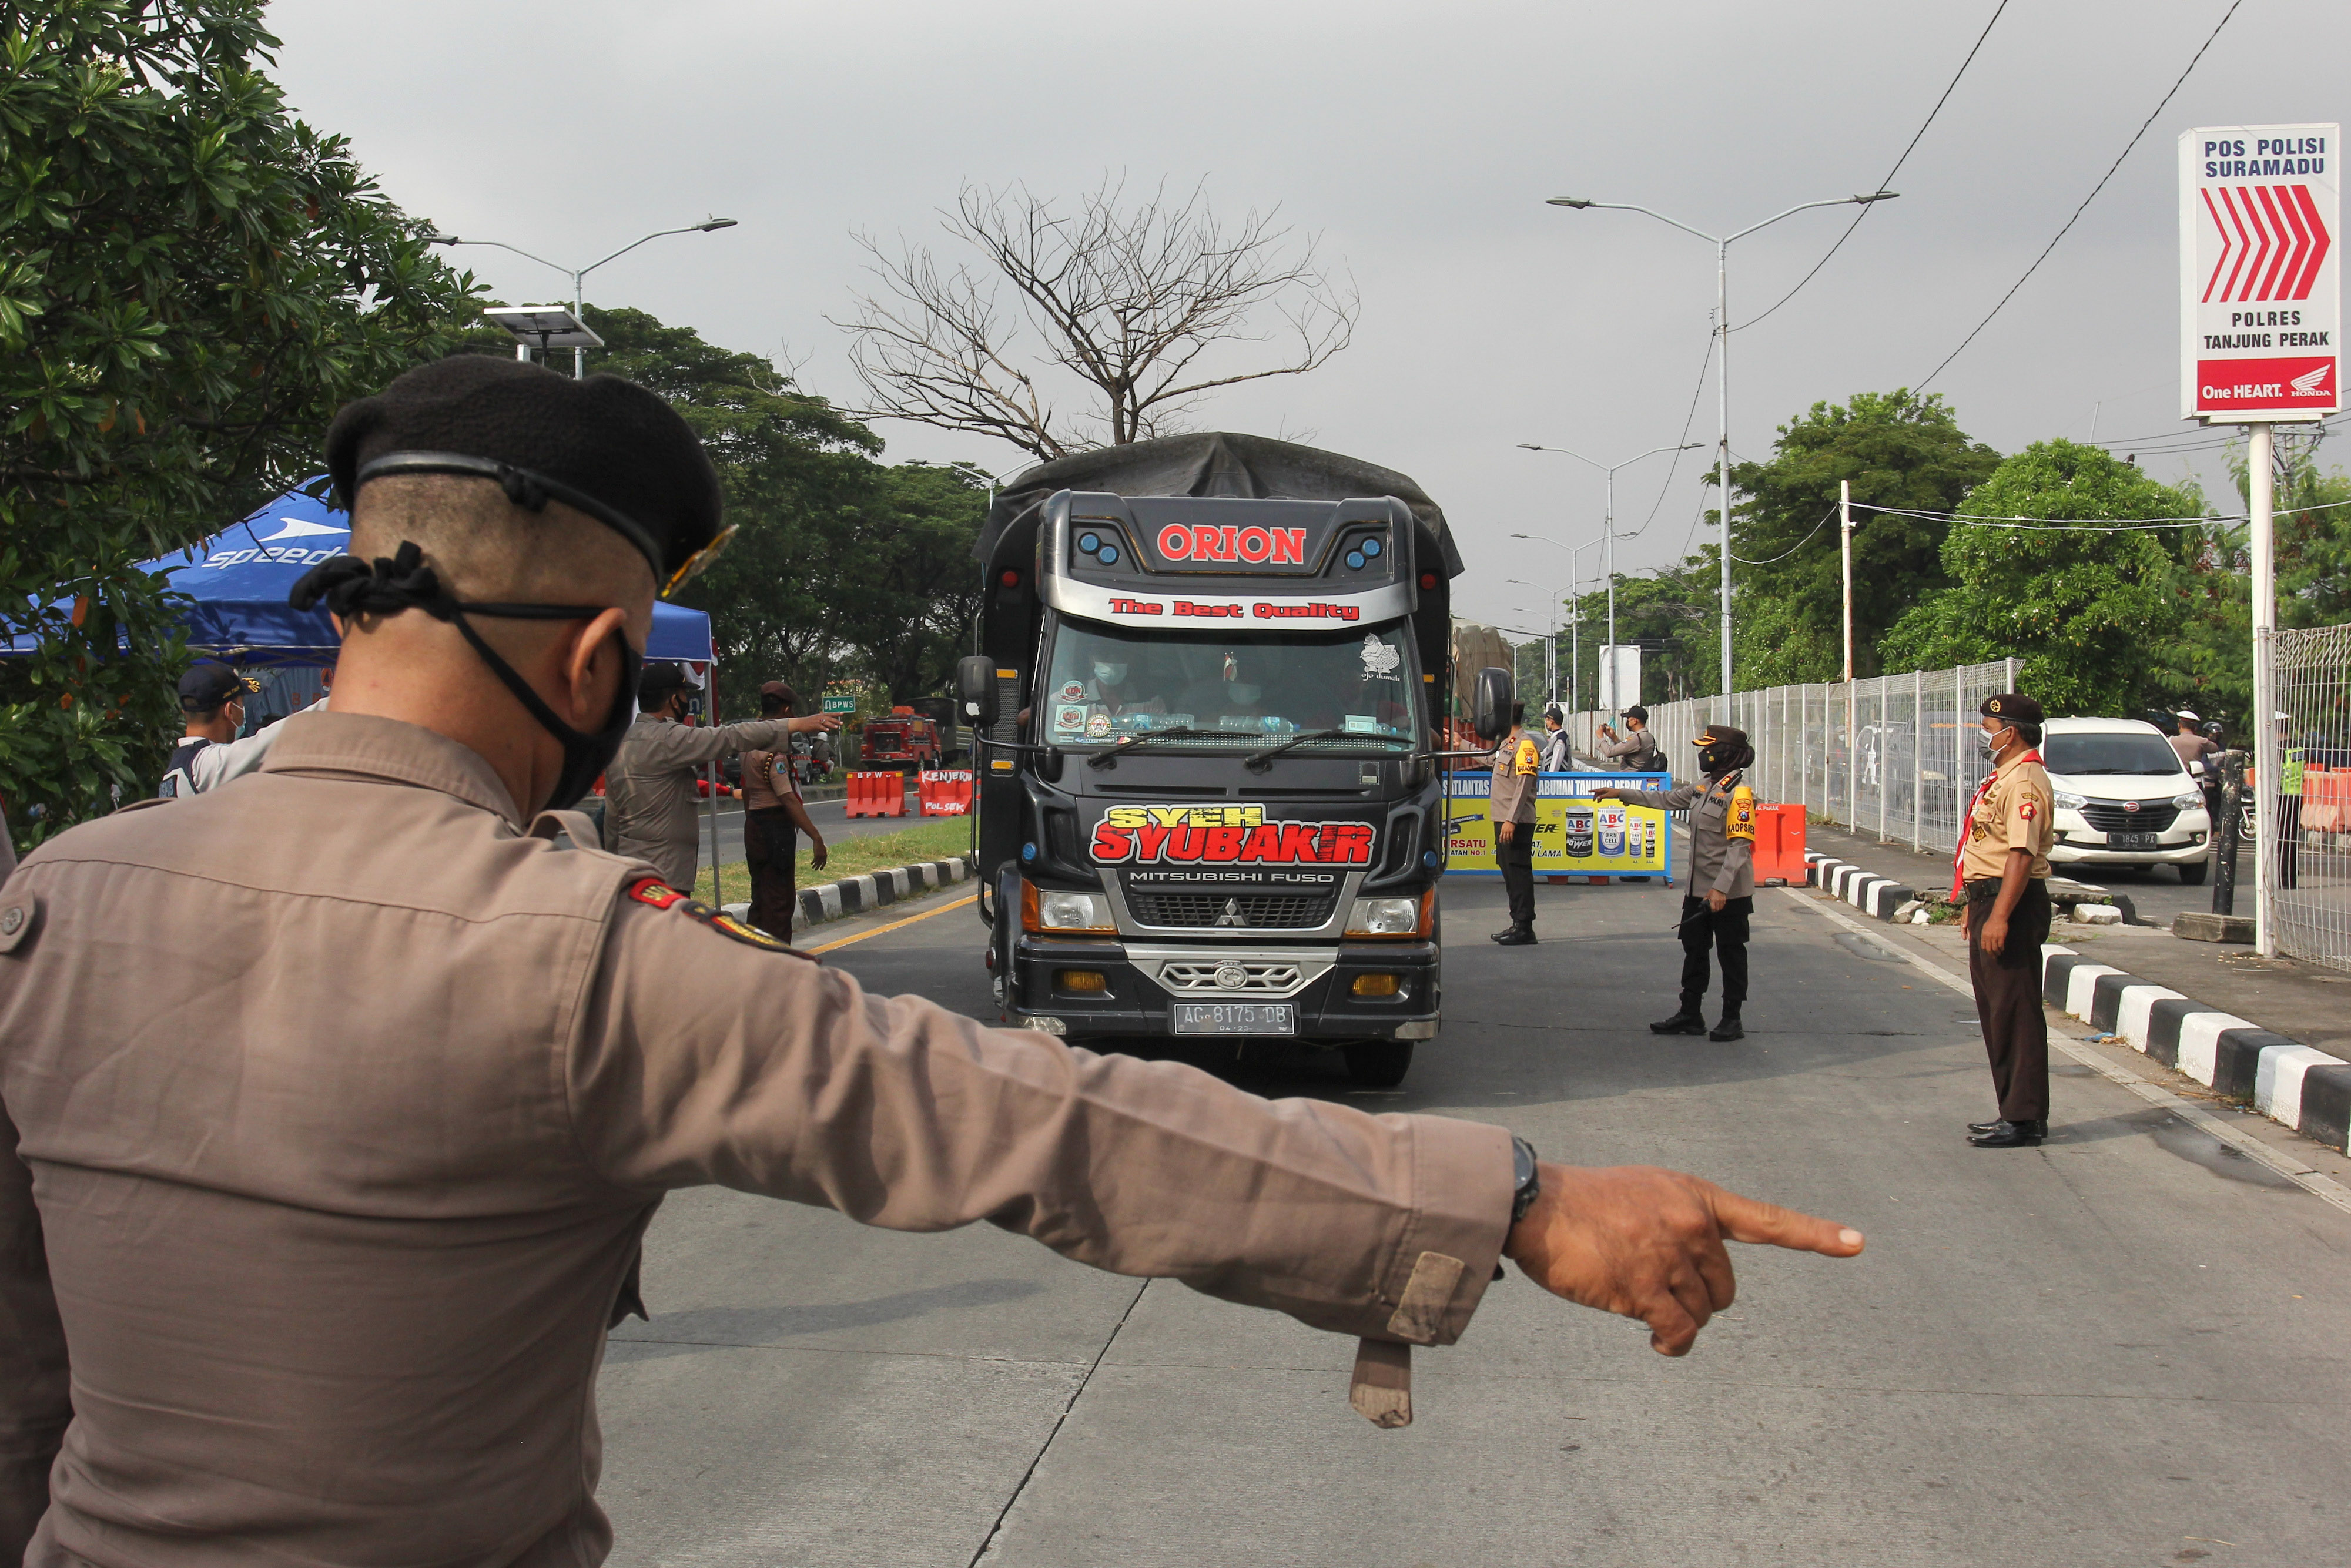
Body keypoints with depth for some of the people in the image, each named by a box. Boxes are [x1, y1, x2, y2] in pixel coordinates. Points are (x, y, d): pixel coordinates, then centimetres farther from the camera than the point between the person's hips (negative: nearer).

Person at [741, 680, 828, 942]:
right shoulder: (775, 749, -17)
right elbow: (788, 799, -22)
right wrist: (816, 838, -25)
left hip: (754, 828, 10)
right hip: (776, 829, -10)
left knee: (761, 899, 15)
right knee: (778, 903, -6)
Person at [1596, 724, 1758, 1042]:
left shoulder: (1739, 794, -17)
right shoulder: (1703, 787, 10)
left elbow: (1740, 846, -22)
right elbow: (1668, 799, 24)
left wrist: (1721, 888, -28)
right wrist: (1621, 794, 25)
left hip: (1729, 894, -9)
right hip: (1699, 889, 9)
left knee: (1731, 954, 2)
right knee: (1693, 950, 14)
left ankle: (1733, 1019, 11)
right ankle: (1690, 1015, 23)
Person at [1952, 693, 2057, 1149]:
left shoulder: (2025, 782, -16)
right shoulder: (2002, 778, 18)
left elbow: (2022, 853, -25)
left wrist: (1999, 915, -30)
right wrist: (1973, 905, 25)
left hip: (2012, 905, -11)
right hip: (1989, 899, 11)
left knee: (2015, 1012, -8)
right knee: (1996, 1011, 14)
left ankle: (2025, 1119, -5)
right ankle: (2013, 1110, 21)